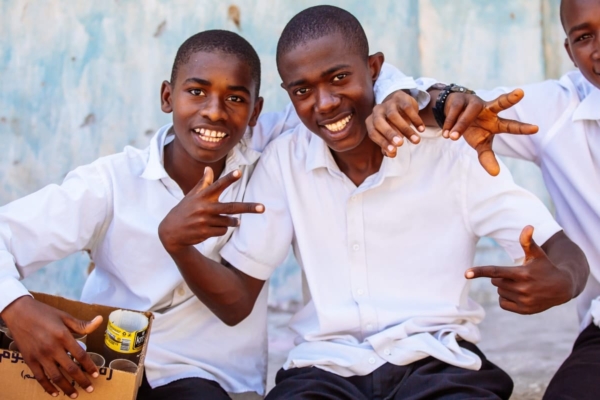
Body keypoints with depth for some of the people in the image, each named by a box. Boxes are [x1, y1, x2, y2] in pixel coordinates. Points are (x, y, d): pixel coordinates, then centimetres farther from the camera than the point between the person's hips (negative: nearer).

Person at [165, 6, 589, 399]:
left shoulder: (450, 149, -3)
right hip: (325, 365, 1)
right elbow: (237, 302, 4)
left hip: (438, 361, 0)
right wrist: (179, 246, -17)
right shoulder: (283, 161, 5)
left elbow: (564, 253, -6)